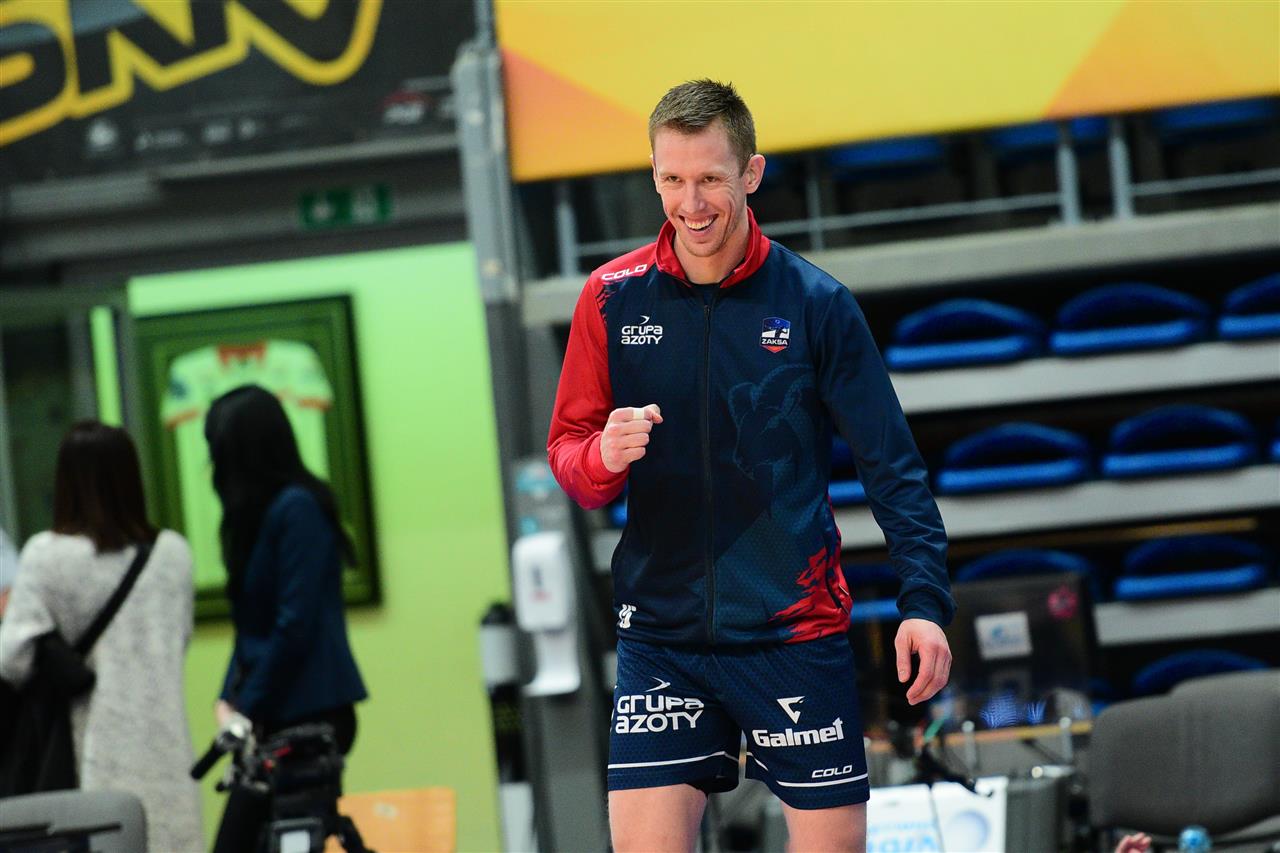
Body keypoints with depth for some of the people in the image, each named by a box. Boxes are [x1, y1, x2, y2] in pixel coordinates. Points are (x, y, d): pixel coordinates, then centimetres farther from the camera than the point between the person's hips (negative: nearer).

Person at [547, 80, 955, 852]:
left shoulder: (815, 302, -2)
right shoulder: (613, 298, 2)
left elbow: (892, 464, -1)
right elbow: (566, 449, 7)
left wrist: (926, 600, -11)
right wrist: (603, 457, -17)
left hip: (797, 630, -1)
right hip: (662, 634, 1)